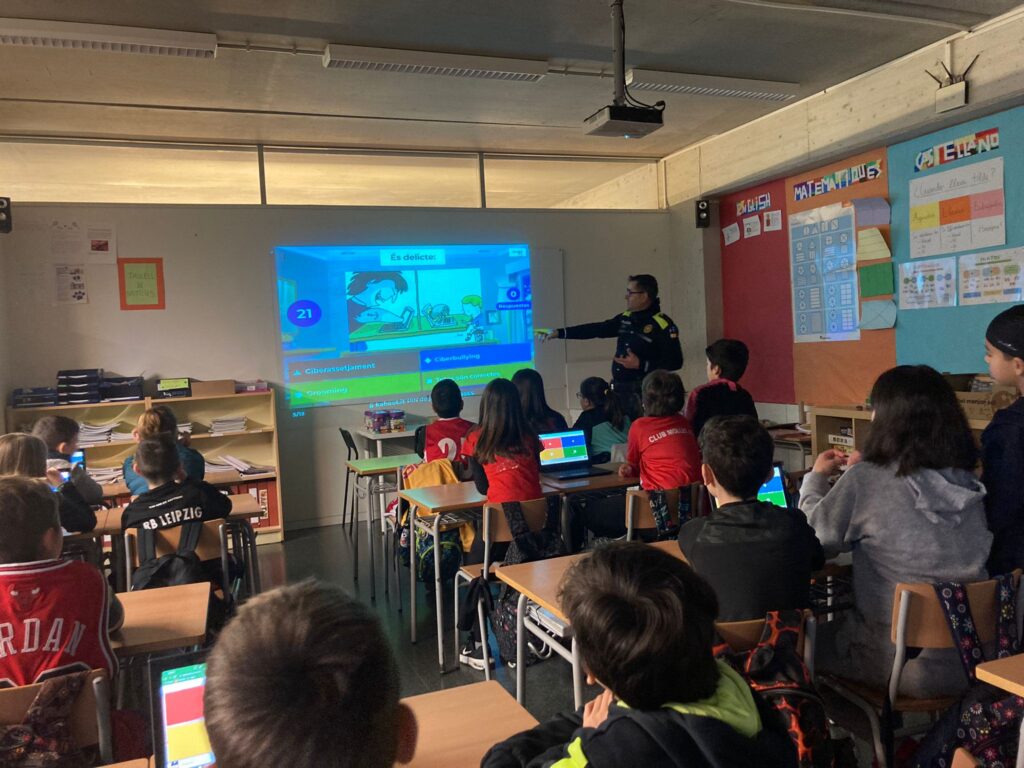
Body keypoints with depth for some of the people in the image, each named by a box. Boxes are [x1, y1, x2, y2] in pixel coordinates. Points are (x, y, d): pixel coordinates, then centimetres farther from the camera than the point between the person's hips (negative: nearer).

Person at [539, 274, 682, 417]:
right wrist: (559, 332, 9)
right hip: (619, 388, 7)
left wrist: (640, 364, -22)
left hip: (643, 392, -7)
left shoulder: (663, 325, -12)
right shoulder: (625, 318, 10)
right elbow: (596, 329, 12)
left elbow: (675, 361, -15)